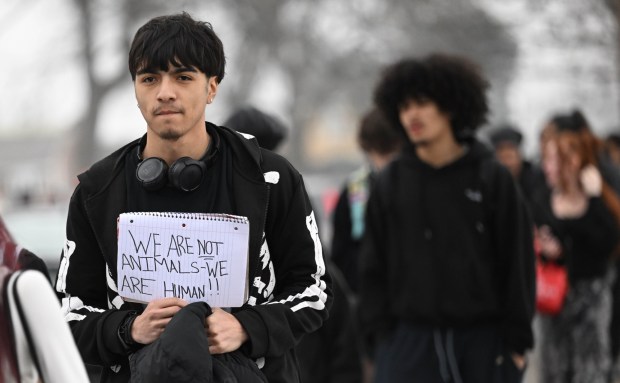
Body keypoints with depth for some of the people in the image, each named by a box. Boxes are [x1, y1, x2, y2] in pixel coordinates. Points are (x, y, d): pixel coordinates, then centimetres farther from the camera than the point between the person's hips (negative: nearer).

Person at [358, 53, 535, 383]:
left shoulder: (492, 179, 0)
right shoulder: (389, 184, 5)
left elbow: (518, 265, 1)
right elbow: (373, 266, 7)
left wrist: (516, 340, -2)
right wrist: (378, 331, -1)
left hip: (483, 342, 0)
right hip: (409, 340, 0)